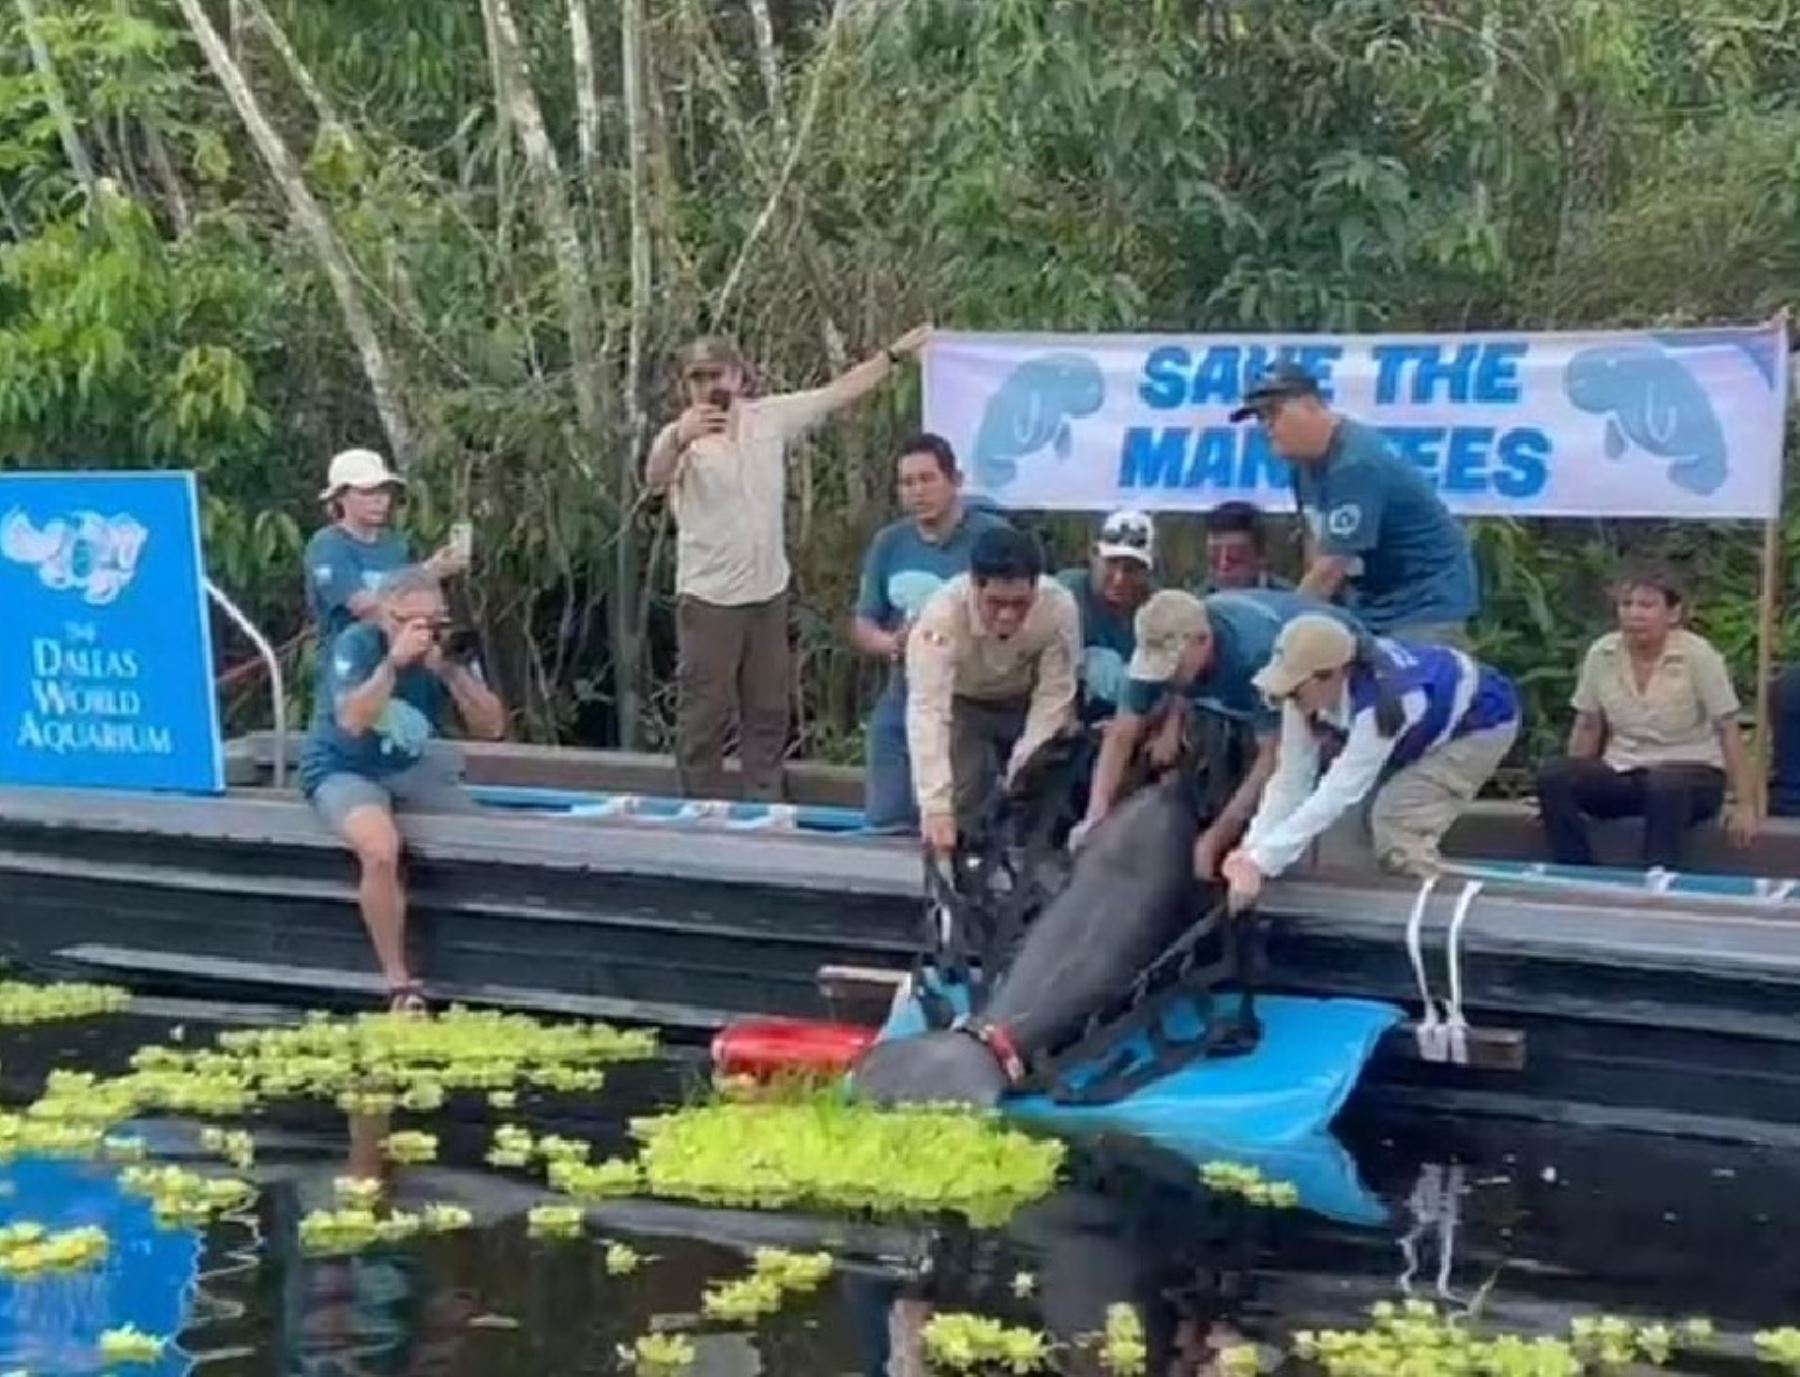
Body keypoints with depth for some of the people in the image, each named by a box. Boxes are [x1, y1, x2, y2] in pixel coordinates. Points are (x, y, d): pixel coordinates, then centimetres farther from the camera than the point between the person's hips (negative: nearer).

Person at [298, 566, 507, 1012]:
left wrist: (450, 671, -23)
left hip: (409, 770, 6)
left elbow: (491, 728, -10)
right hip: (343, 771, -6)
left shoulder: (446, 651, -3)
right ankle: (398, 984, -26)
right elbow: (352, 721, -30)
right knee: (381, 850, -35)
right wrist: (394, 662, -36)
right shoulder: (357, 644, -16)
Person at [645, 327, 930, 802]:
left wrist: (894, 353, 8)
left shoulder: (770, 416, 1)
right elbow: (655, 479, -33)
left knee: (768, 711, 13)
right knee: (705, 714, 2)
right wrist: (678, 440, -53)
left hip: (768, 592, 5)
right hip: (709, 598, -5)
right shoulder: (682, 435, -13)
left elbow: (840, 391, 8)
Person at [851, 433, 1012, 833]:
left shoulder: (993, 536, -9)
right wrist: (891, 643, -9)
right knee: (885, 825, 9)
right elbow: (862, 625, 14)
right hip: (903, 703, 5)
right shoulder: (888, 543, 9)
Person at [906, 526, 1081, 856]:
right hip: (963, 704, -2)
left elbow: (1054, 699, -25)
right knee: (961, 805, -16)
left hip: (1028, 703, 2)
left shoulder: (1059, 608, -35)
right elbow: (928, 710, -45)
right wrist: (935, 807, -52)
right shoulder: (942, 614, -40)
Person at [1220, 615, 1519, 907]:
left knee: (1397, 823, -21)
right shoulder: (1309, 693, -23)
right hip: (1430, 721, 7)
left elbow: (1336, 793, -40)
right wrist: (1251, 850, -27)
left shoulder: (1378, 706, -44)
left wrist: (1260, 864, -40)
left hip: (1480, 722, -7)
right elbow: (1292, 777, -18)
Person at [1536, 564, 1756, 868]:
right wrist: (1572, 784, 3)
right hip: (1623, 773, 4)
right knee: (1552, 776, -24)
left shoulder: (1697, 655, -12)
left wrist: (1745, 804, -14)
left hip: (1691, 776, -4)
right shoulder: (1601, 653, -2)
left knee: (1664, 786, -40)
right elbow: (1588, 726, 9)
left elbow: (1728, 730, -10)